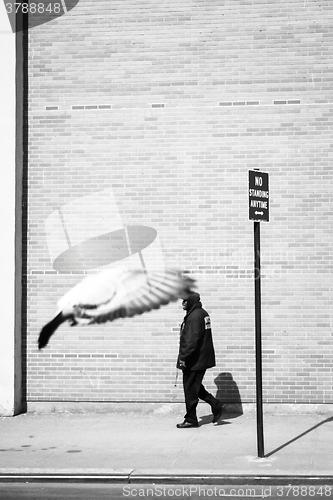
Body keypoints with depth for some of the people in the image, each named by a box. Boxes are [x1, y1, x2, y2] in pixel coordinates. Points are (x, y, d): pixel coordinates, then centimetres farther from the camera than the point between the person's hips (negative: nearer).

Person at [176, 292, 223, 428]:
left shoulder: (194, 316, -19)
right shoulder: (203, 313, 13)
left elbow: (192, 340, -24)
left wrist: (183, 357, -21)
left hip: (194, 361, -10)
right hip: (203, 359, 10)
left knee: (190, 389, 0)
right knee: (195, 387, 20)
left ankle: (190, 419, 7)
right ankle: (215, 404, 18)